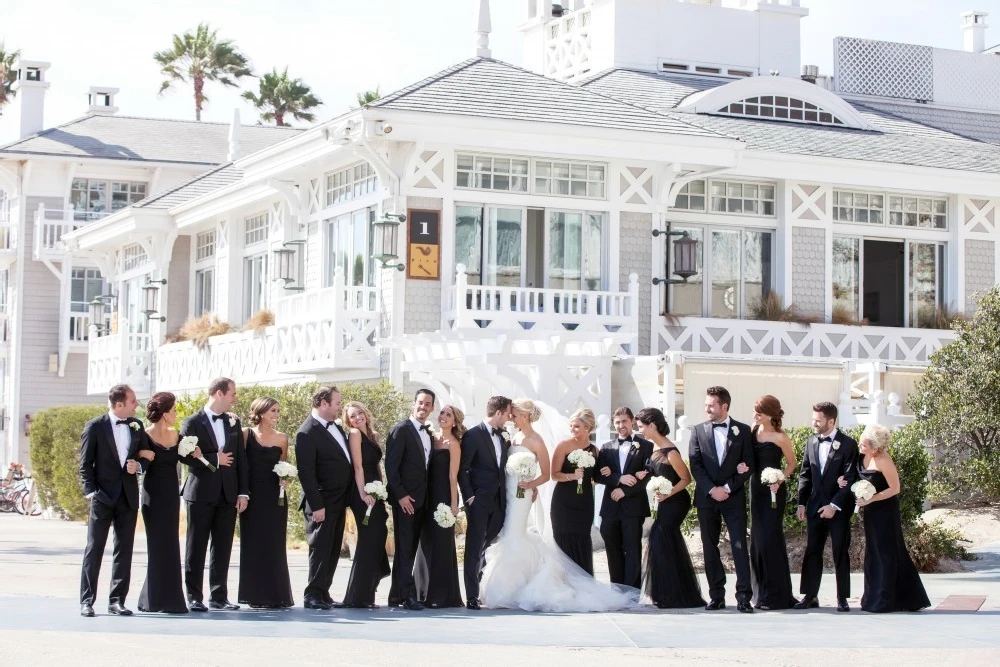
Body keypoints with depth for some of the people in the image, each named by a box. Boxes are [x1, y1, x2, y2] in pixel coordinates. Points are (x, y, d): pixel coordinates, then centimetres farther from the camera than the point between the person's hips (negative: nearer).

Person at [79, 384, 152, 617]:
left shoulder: (136, 426, 9)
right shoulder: (95, 427, -4)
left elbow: (146, 456, 17)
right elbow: (85, 464, -3)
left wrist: (138, 464, -5)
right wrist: (90, 491, -11)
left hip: (128, 496, 5)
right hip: (103, 495, -4)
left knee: (124, 550, 5)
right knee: (94, 549, -2)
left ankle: (117, 601, 10)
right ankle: (86, 601, 2)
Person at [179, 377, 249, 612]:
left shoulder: (233, 423, 12)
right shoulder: (192, 423, -3)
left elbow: (240, 458, 10)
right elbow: (185, 456, -11)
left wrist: (243, 492, 3)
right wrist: (214, 460, -13)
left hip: (228, 494, 4)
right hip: (201, 493, -4)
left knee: (223, 548, 6)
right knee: (196, 548, 1)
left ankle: (219, 596, 12)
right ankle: (194, 597, 7)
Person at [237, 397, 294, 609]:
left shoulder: (282, 438, 7)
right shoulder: (246, 434, 0)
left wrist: (284, 479, -3)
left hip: (275, 496, 2)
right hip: (253, 496, -2)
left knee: (274, 544, 2)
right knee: (254, 543, 1)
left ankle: (275, 595, 7)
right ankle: (256, 595, 7)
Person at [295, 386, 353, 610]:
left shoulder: (336, 427, 12)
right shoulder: (307, 433, -15)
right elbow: (306, 472, -17)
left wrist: (346, 498, 14)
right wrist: (316, 505, -20)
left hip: (339, 500, 8)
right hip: (323, 502, -8)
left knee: (333, 550, 10)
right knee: (320, 548, -6)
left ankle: (323, 594, 15)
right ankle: (313, 596, -2)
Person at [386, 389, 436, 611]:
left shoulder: (428, 433, 15)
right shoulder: (401, 430, -8)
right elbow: (391, 466, -12)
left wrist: (426, 498, 10)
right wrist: (401, 495, -17)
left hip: (421, 499, 8)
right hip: (404, 498, -8)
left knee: (409, 548, 9)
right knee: (405, 548, -6)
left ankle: (396, 596, 13)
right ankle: (408, 596, -7)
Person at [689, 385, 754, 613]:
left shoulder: (742, 431, 3)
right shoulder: (699, 431, 8)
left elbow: (748, 465, 0)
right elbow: (695, 465, 2)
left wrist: (728, 488, -10)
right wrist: (712, 489, -10)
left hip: (734, 497, -2)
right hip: (706, 497, 2)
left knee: (740, 546, -7)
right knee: (710, 549, 3)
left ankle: (743, 597, -8)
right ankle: (716, 596, 7)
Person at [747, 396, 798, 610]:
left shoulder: (780, 437, -13)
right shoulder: (754, 431, 4)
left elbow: (791, 463, -2)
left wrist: (779, 480, -16)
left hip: (773, 491, -7)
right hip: (756, 488, 7)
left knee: (770, 538, -7)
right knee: (757, 540, 9)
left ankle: (776, 596, -2)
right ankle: (761, 594, 17)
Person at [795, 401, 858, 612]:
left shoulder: (848, 444, -8)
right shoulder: (811, 442, 9)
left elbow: (850, 478, -12)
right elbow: (805, 474, 13)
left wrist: (834, 505, -16)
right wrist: (802, 502, 5)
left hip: (839, 508, -5)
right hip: (816, 506, 5)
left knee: (841, 553, 1)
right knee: (812, 552, 5)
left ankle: (842, 598, 7)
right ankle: (810, 595, 10)